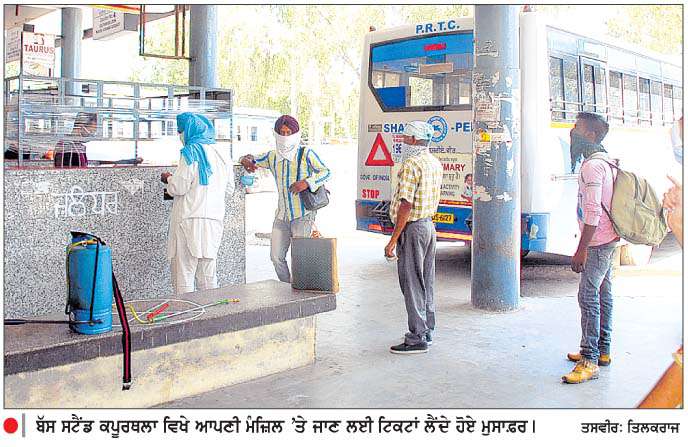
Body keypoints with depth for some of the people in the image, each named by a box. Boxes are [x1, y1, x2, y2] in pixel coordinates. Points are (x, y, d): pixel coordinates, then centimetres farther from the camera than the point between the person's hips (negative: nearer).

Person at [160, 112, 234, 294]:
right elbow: (229, 188, 18)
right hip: (215, 219, 7)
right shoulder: (222, 153, 11)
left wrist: (168, 178, 8)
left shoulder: (191, 152, -8)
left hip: (190, 219, -7)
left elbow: (178, 188, -11)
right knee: (207, 276, 13)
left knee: (183, 275, -2)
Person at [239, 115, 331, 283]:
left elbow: (325, 172, -13)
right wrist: (246, 160, -2)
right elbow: (253, 160, 23)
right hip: (282, 215, 5)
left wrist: (306, 183, -29)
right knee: (276, 256, 4)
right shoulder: (272, 156, 11)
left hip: (303, 214, -5)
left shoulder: (306, 154, -4)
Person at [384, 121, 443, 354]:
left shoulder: (411, 164, -17)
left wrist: (393, 240, -20)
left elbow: (406, 205, -22)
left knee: (412, 283, -4)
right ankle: (427, 330, 25)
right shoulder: (435, 163, 11)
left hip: (412, 228, -9)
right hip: (429, 224, 9)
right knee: (426, 281, 15)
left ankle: (417, 338, 0)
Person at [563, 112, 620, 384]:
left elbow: (592, 212, -24)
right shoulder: (605, 161, 15)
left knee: (589, 296, -10)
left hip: (598, 242, -11)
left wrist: (581, 250, -23)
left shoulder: (592, 165, -18)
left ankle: (590, 361, -9)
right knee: (602, 295, 15)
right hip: (608, 239, 11)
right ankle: (602, 351, 25)